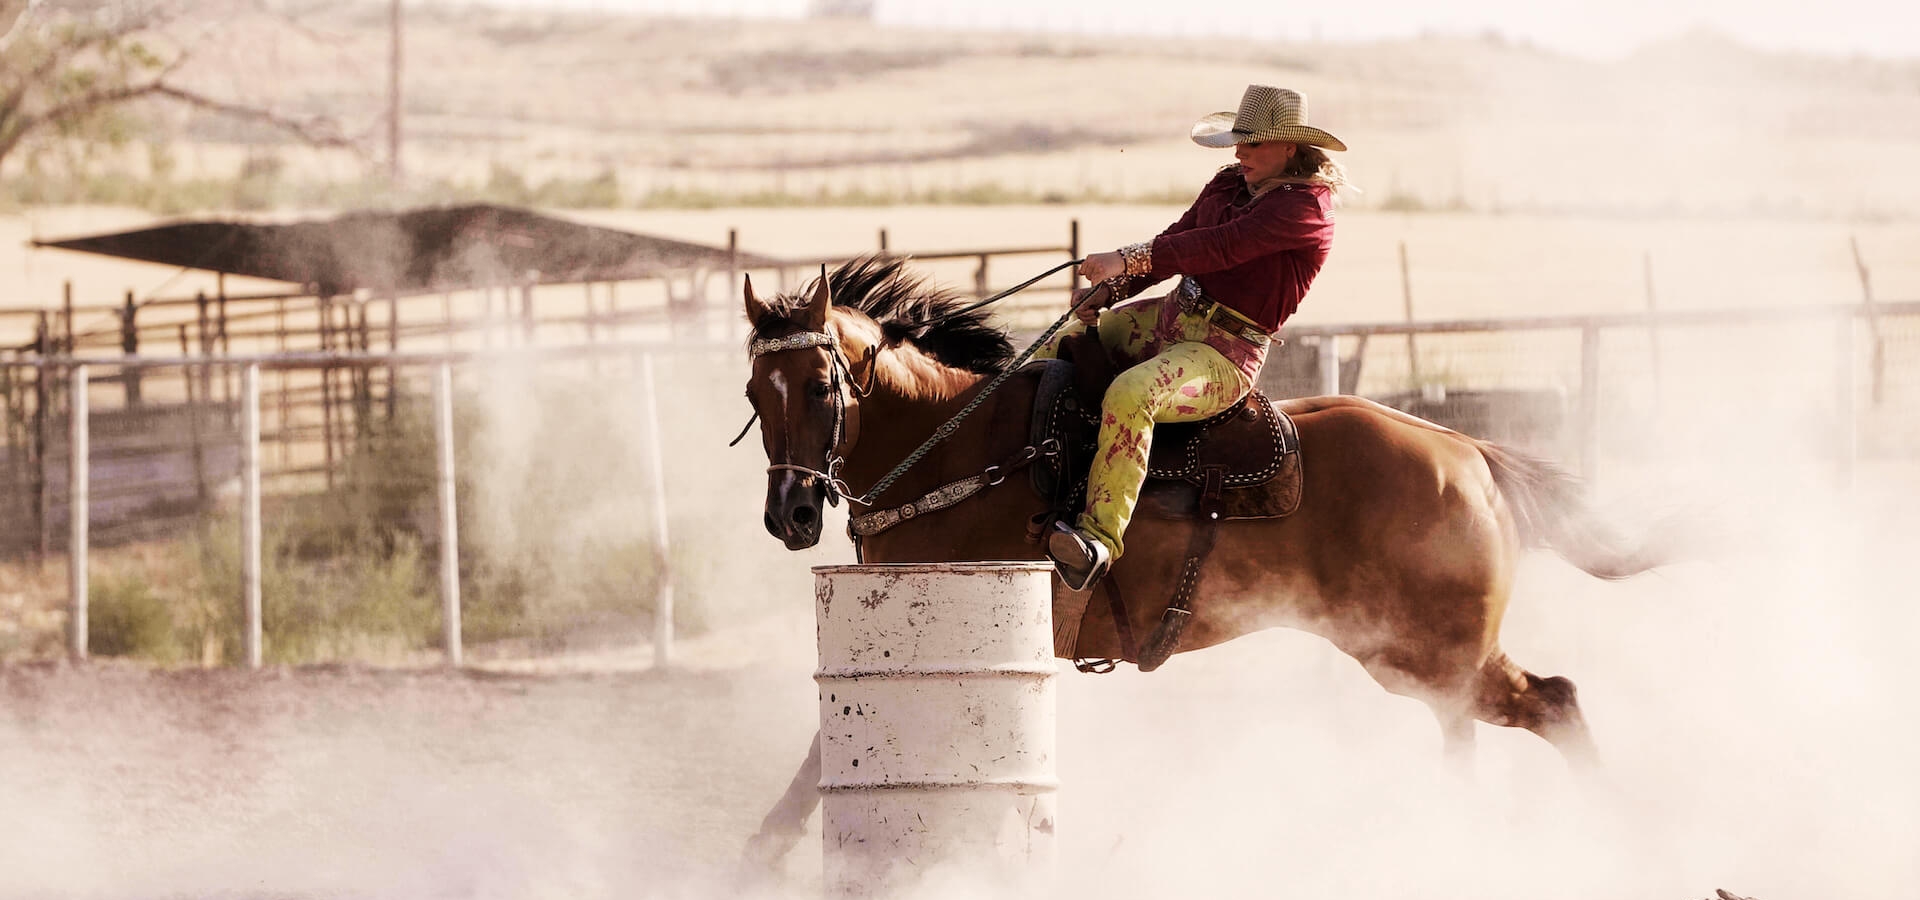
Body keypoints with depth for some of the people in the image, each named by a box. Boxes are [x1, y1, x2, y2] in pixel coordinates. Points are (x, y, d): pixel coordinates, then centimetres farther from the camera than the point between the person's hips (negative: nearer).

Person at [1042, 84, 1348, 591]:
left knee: (1129, 396, -36)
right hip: (1167, 319, 10)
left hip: (1226, 354, -10)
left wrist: (1129, 260, -30)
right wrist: (1109, 289, -5)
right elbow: (1175, 243, 12)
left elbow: (1221, 246, -26)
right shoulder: (1230, 186, 12)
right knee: (1053, 355, 11)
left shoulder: (1306, 208, -16)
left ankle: (1101, 535, -39)